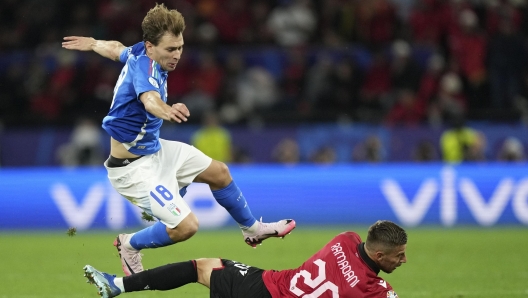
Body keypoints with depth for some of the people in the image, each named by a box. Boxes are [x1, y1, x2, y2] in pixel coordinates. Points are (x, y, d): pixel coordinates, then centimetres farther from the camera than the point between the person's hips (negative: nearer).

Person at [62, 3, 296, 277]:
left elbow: (116, 49, 18)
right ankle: (130, 245, 11)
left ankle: (251, 229, 42)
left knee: (219, 172, 19)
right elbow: (149, 98, -56)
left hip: (154, 149, 10)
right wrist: (165, 111, -78)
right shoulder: (144, 68, -32)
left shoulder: (139, 54, -5)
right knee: (185, 226, -17)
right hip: (133, 167, -10)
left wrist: (92, 44, 39)